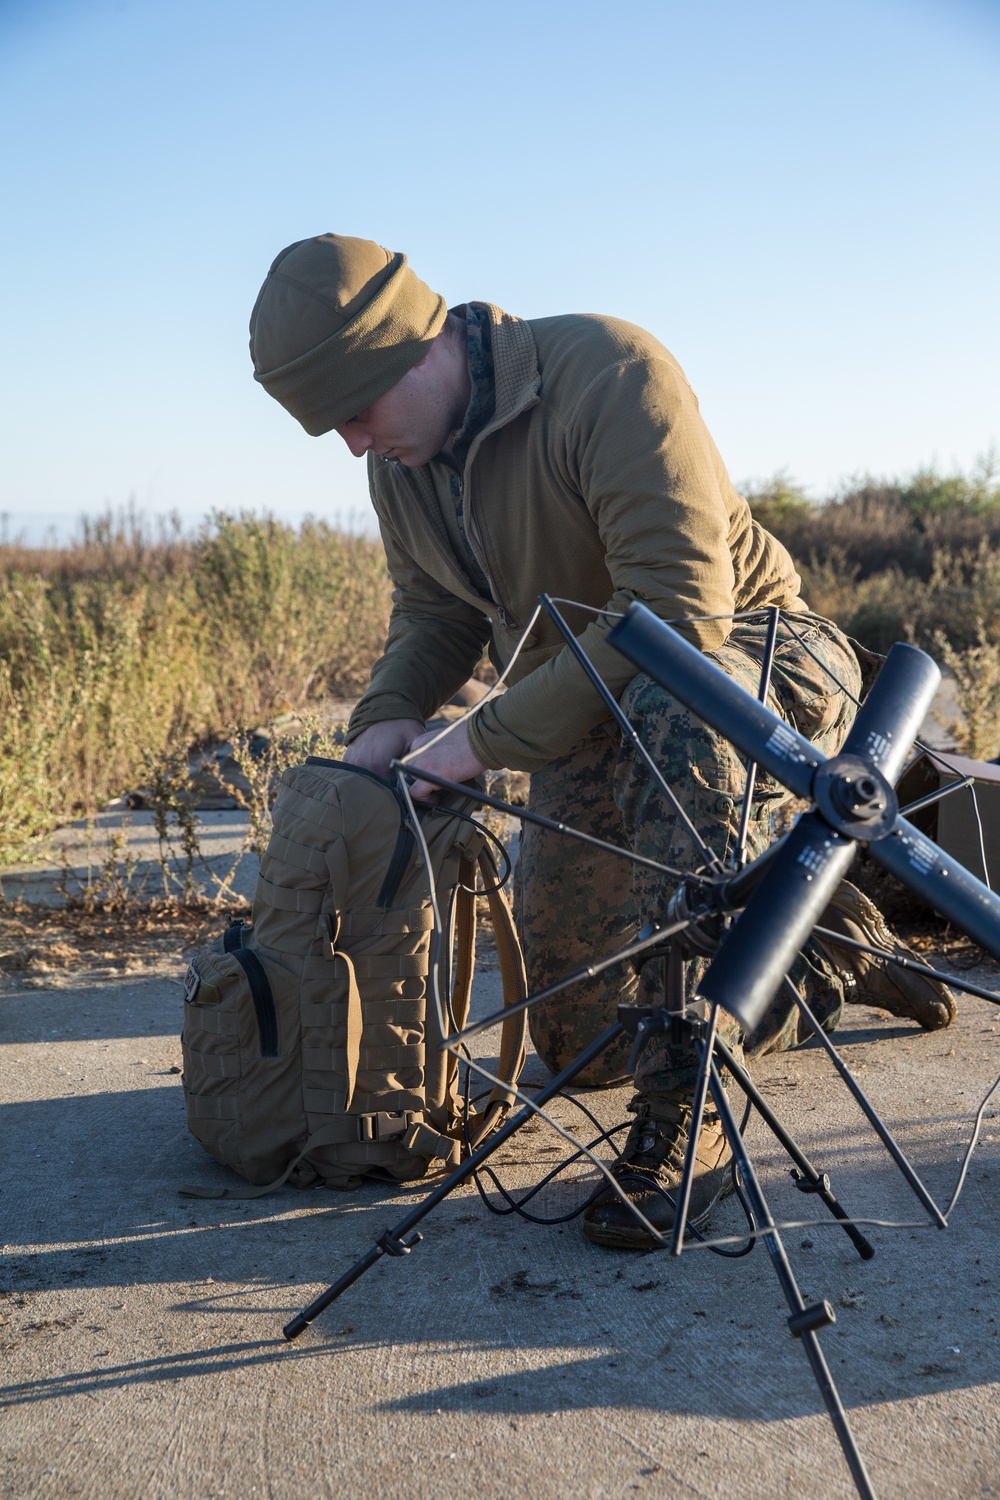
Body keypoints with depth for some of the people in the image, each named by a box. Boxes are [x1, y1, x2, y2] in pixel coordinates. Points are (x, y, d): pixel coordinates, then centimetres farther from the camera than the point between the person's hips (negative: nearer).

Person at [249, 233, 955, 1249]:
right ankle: (829, 951, 28)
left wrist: (488, 738, -30)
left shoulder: (608, 370, -26)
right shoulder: (400, 467, -1)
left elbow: (680, 612, -33)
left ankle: (684, 1120, -36)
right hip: (591, 724, 8)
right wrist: (388, 714, -10)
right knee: (578, 1044, 6)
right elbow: (432, 615, 13)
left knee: (667, 713, -45)